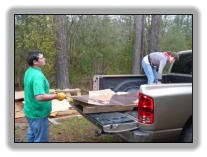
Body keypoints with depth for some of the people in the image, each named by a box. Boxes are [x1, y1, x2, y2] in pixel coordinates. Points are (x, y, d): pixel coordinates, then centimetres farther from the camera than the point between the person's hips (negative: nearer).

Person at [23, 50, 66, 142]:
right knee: (41, 139, 4)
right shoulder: (38, 76, -28)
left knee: (31, 136, 26)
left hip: (30, 111, 10)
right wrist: (57, 96, -28)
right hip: (38, 114, -10)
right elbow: (40, 97, -38)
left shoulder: (29, 71, 4)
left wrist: (47, 91, 21)